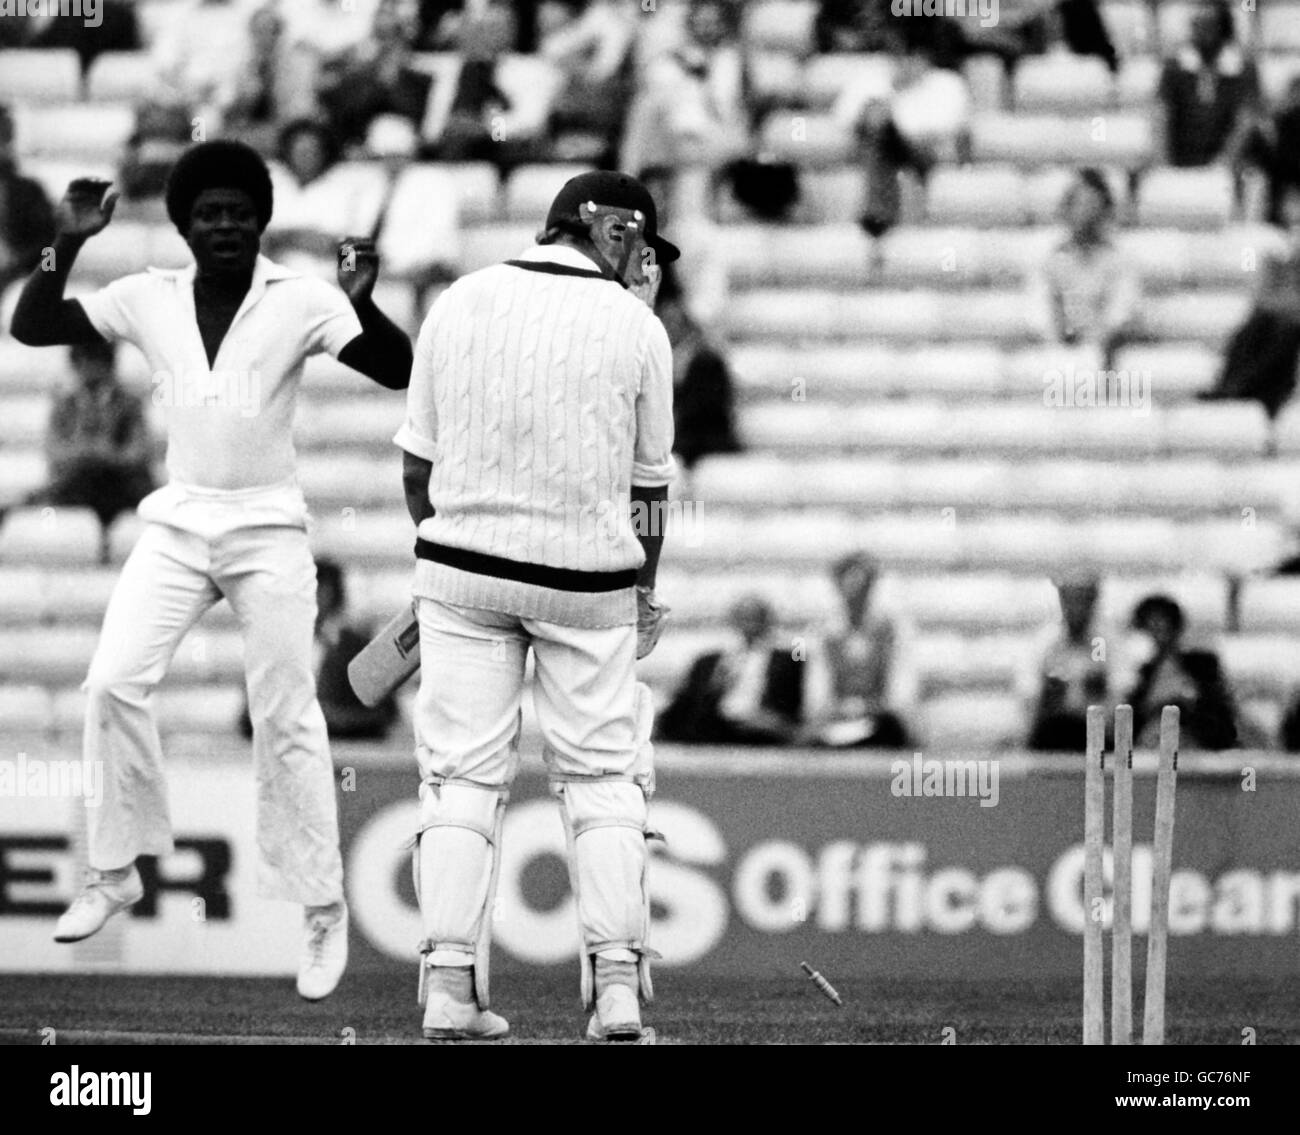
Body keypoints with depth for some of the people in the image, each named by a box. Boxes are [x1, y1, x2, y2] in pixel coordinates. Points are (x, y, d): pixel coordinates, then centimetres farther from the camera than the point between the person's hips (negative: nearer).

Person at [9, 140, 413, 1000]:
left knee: (288, 720, -1)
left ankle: (324, 908, 8)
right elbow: (31, 327, 4)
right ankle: (118, 870, 1)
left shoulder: (301, 301, -6)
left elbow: (401, 372, -8)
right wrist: (67, 245, -8)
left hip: (269, 529, -2)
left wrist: (361, 304, -25)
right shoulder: (149, 300, 2)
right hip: (177, 523, 3)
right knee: (115, 681, -13)